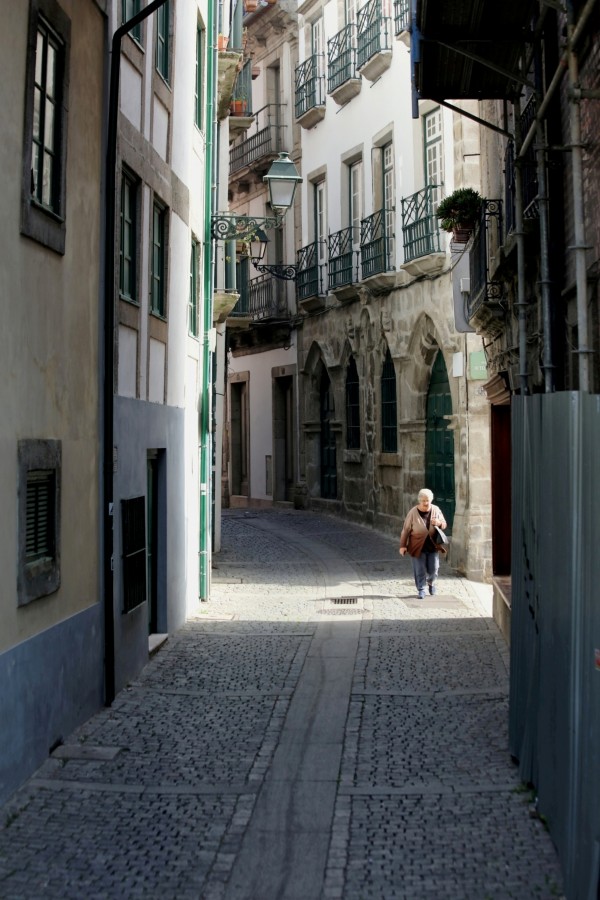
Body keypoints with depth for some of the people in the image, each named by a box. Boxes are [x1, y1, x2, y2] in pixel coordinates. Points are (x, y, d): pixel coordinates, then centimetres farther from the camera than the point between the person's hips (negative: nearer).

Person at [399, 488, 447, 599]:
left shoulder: (436, 510, -3)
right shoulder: (413, 512, -13)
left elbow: (444, 524, 7)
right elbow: (406, 529, -7)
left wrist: (439, 523, -18)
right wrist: (403, 545, -7)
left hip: (433, 546, 3)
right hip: (418, 547, -3)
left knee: (434, 569, 9)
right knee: (420, 570, 1)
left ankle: (431, 582, 40)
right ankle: (421, 590, 17)